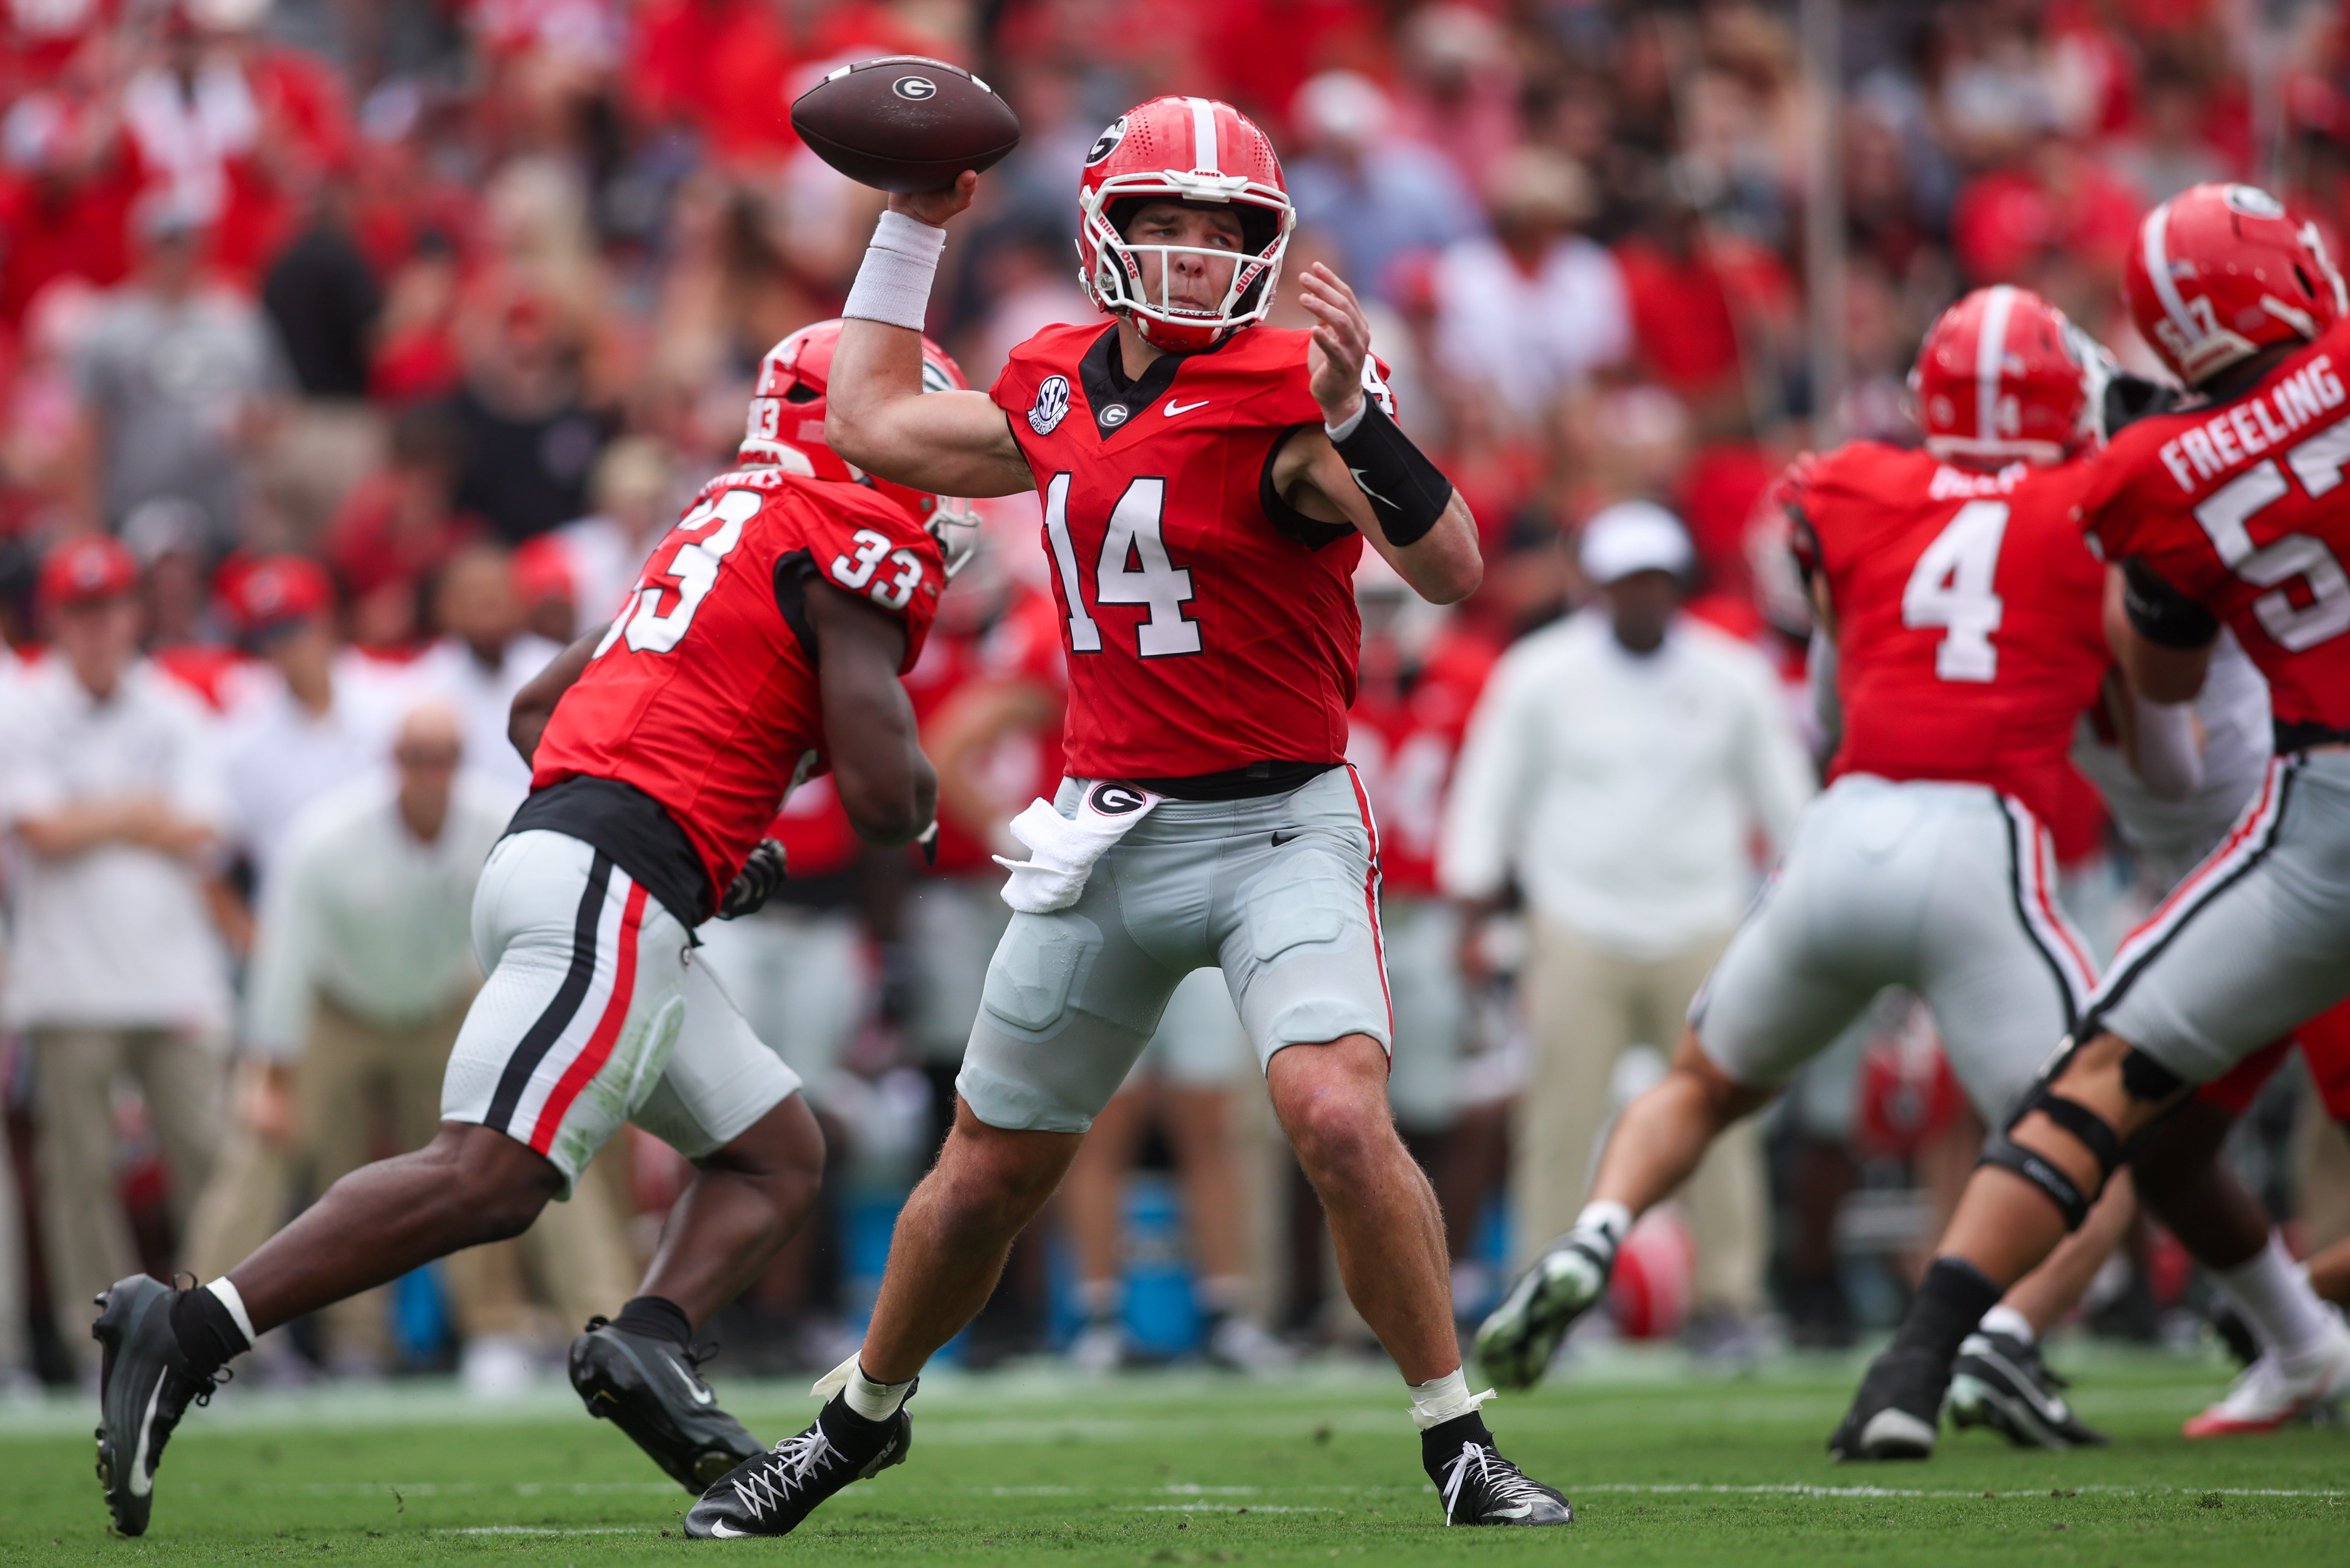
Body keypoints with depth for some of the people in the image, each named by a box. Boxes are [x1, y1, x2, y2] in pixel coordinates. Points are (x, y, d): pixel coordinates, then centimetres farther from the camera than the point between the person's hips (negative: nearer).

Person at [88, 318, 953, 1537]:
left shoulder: (734, 527, 26)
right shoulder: (856, 543, -2)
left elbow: (535, 712, 29)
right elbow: (884, 799, -10)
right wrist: (919, 795, 14)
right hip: (611, 884, -10)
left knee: (779, 1160, 14)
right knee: (489, 1179, -18)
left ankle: (645, 1343, -9)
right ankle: (190, 1332, -23)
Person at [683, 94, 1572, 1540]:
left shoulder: (1284, 397, -13)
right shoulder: (1060, 389, 6)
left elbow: (1454, 571, -24)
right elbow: (875, 428, 23)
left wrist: (1357, 416, -37)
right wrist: (915, 227, 21)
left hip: (1280, 825, -5)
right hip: (1108, 832, 5)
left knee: (1340, 1120, -26)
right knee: (990, 1175, 14)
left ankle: (1460, 1445, -11)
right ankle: (862, 1419, 36)